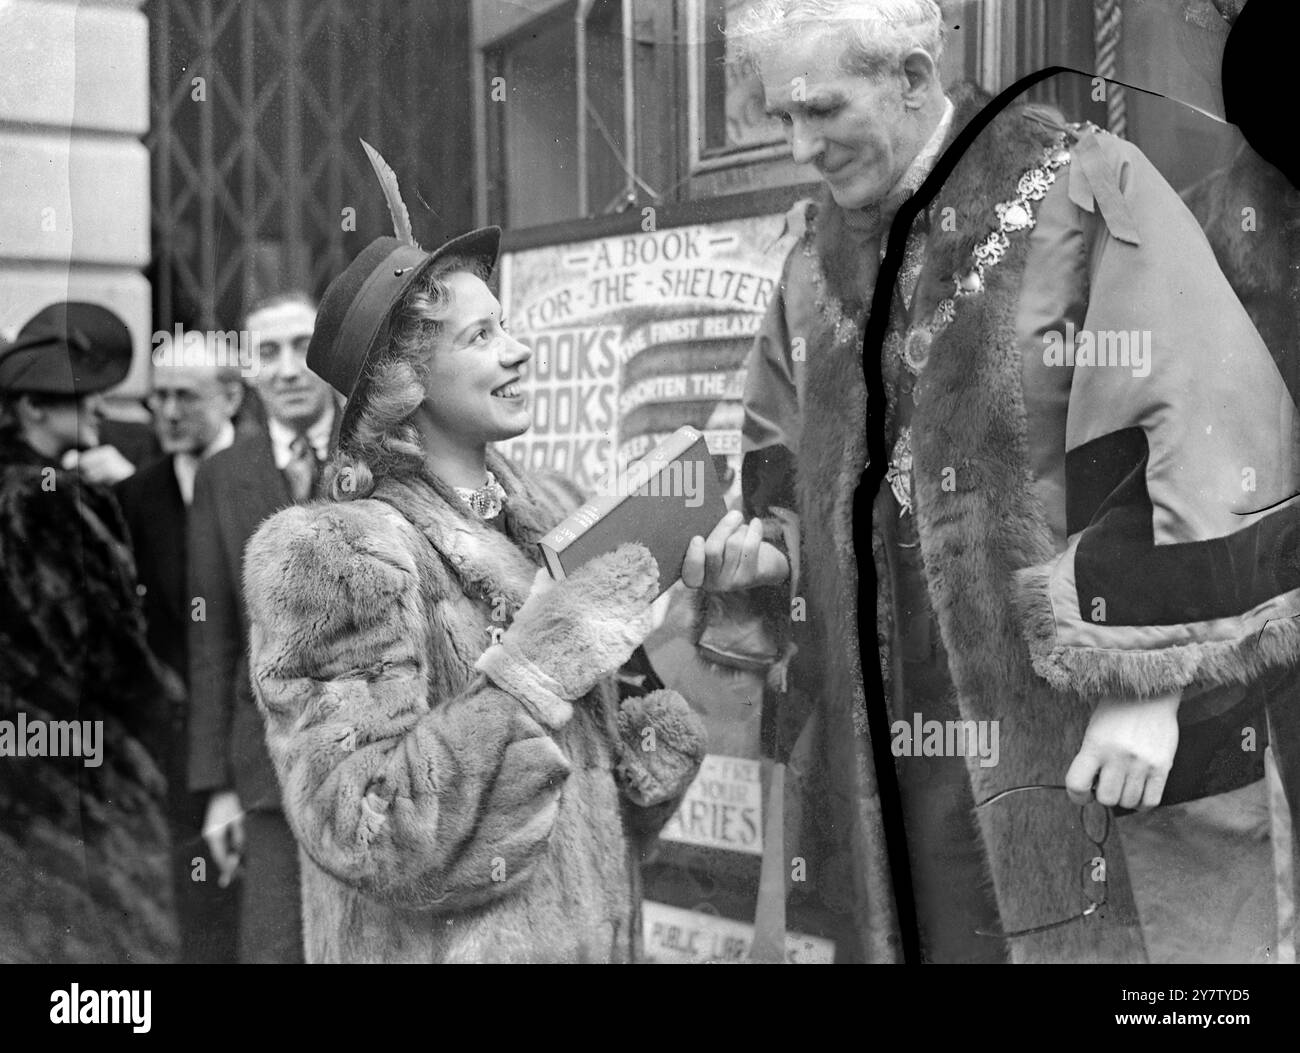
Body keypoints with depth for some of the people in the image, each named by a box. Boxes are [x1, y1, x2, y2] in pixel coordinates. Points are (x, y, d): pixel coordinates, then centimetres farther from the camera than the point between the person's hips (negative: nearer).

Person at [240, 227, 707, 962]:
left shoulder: (548, 513, 2)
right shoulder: (336, 555, -16)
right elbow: (362, 834, -23)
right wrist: (531, 669, -26)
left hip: (596, 928, 6)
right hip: (444, 943, -6)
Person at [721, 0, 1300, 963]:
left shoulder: (1083, 191, -8)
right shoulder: (819, 263, 12)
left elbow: (1215, 422, -16)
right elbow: (780, 469, 24)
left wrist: (1153, 679, -19)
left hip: (1106, 733, -5)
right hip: (917, 734, 6)